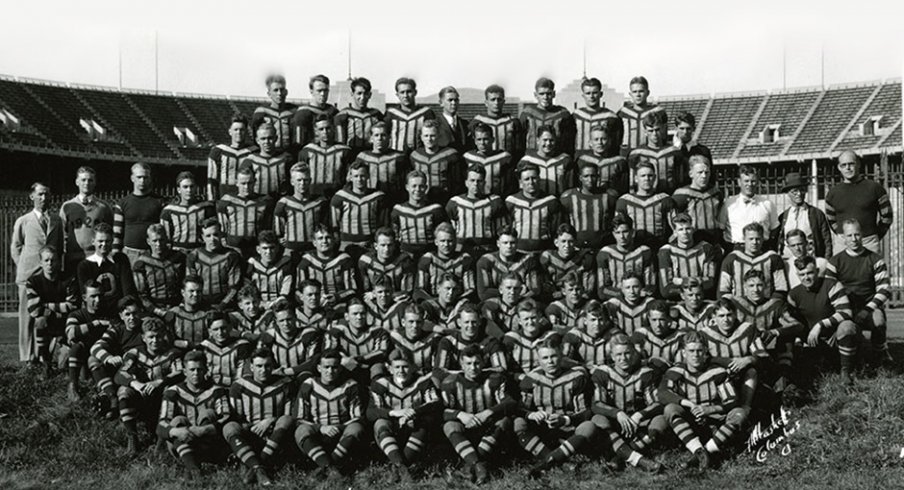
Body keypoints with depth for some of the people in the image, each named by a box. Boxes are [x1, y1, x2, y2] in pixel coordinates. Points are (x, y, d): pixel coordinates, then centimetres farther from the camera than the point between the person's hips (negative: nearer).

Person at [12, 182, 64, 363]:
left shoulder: (57, 220, 13)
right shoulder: (22, 221, 8)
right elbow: (15, 247, 12)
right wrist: (23, 267, 4)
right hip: (29, 274, -2)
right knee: (28, 315, -1)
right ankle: (28, 356, 5)